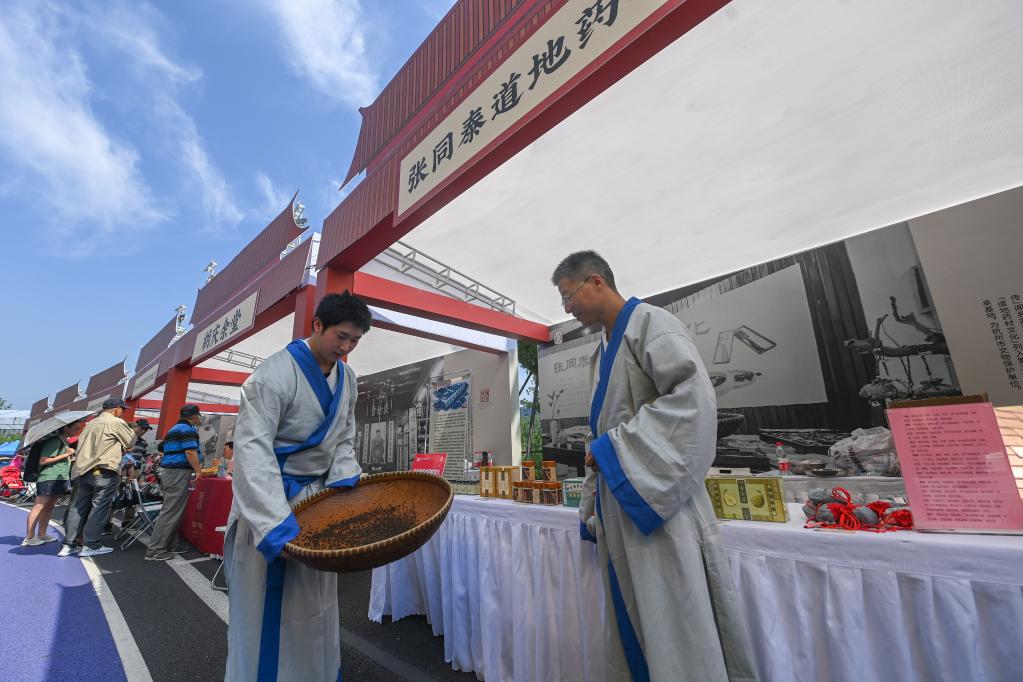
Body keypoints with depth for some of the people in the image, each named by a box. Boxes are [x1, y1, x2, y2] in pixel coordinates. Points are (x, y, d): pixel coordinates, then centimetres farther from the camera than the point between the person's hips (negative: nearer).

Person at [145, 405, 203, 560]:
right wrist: (199, 471, -12)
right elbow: (190, 453, -20)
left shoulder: (174, 429, 20)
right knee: (171, 512, -7)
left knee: (171, 511, 14)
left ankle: (170, 546, 18)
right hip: (179, 473, -10)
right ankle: (155, 551, -5)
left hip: (168, 471, 10)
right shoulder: (188, 430, -12)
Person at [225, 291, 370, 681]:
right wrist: (276, 522, -30)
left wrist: (344, 482, -6)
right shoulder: (276, 373, -20)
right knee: (267, 603, 4)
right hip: (270, 495, -6)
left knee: (316, 602, 17)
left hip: (317, 496, 7)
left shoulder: (347, 378, 2)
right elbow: (252, 447, -25)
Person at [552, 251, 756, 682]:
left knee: (673, 622, 3)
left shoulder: (649, 322, -9)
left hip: (657, 502, -8)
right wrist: (593, 511, 21)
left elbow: (694, 395, -22)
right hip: (619, 505, 9)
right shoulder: (602, 352, 17)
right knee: (630, 622, 17)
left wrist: (613, 446, -18)